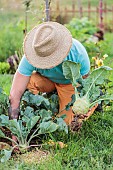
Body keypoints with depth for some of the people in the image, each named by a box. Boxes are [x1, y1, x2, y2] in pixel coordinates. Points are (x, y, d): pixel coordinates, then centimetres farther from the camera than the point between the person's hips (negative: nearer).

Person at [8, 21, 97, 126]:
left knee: (66, 121, -10)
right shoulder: (31, 56, -35)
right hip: (47, 81, 1)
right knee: (28, 81, -32)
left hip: (70, 83, 0)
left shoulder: (78, 52, -37)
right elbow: (15, 94, -35)